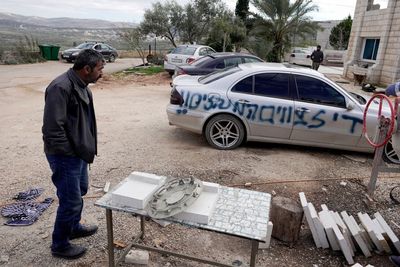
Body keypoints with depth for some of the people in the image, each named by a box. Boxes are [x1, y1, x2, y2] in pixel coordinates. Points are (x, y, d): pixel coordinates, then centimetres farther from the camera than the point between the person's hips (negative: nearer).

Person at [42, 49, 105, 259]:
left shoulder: (81, 85, 7)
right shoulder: (61, 87, -24)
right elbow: (52, 127, -26)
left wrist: (84, 149, 14)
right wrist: (68, 153, -18)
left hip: (79, 153, 10)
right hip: (65, 156, -10)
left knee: (80, 191, 23)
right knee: (71, 201, 1)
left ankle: (73, 227, 45)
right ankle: (60, 245, 22)